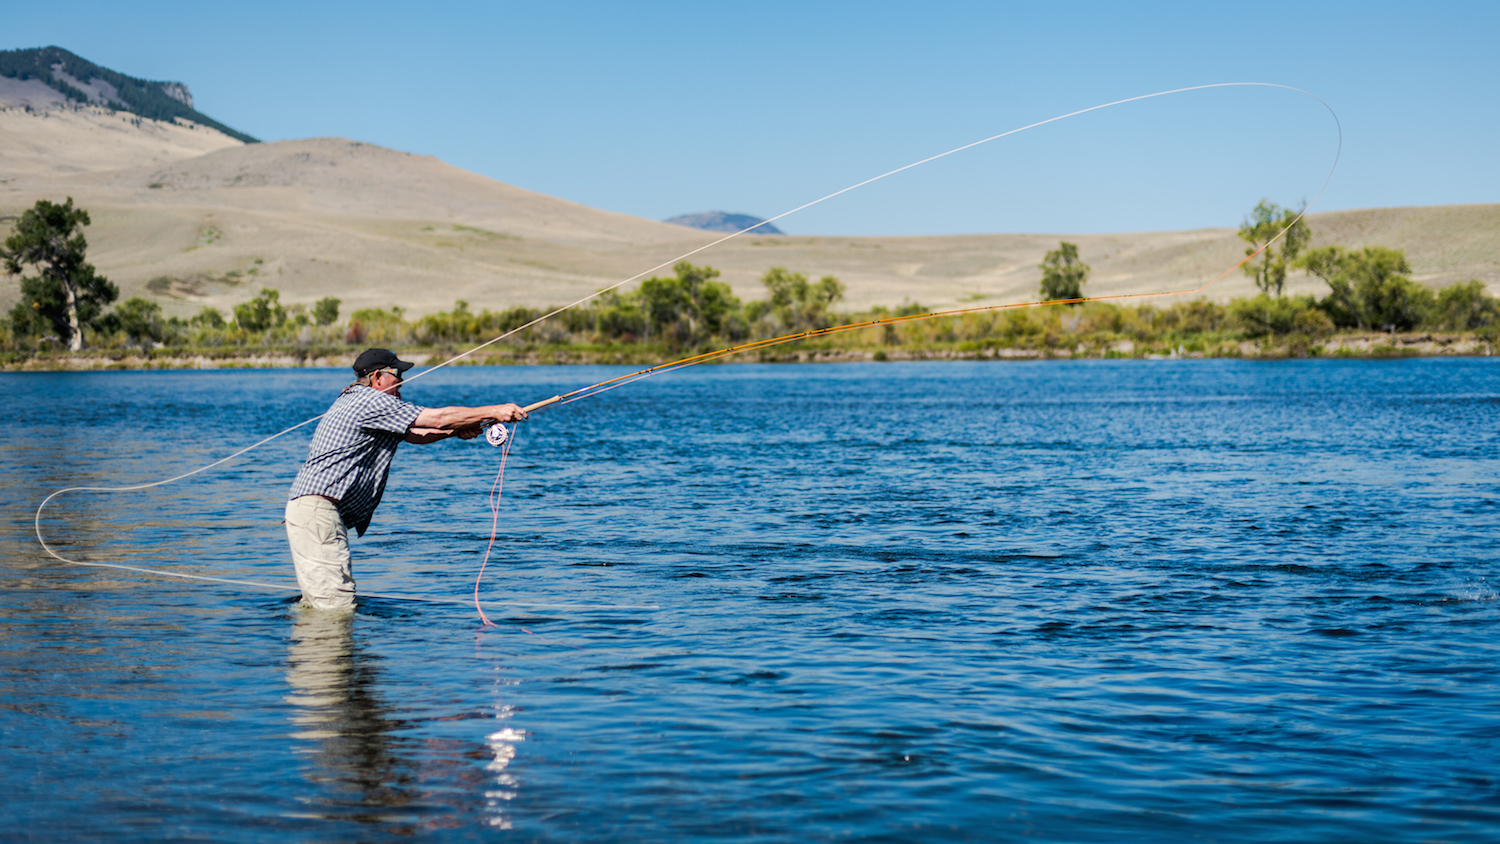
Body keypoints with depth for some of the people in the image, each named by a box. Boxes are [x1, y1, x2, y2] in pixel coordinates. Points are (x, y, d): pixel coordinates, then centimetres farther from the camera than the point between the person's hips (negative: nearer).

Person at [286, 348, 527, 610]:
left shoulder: (354, 400, 23)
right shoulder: (371, 401, -10)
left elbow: (416, 434, 22)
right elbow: (438, 418, -11)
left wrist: (455, 431, 6)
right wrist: (494, 411, -4)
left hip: (306, 508, 11)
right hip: (317, 510, -11)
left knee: (318, 603, 13)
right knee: (337, 607, -13)